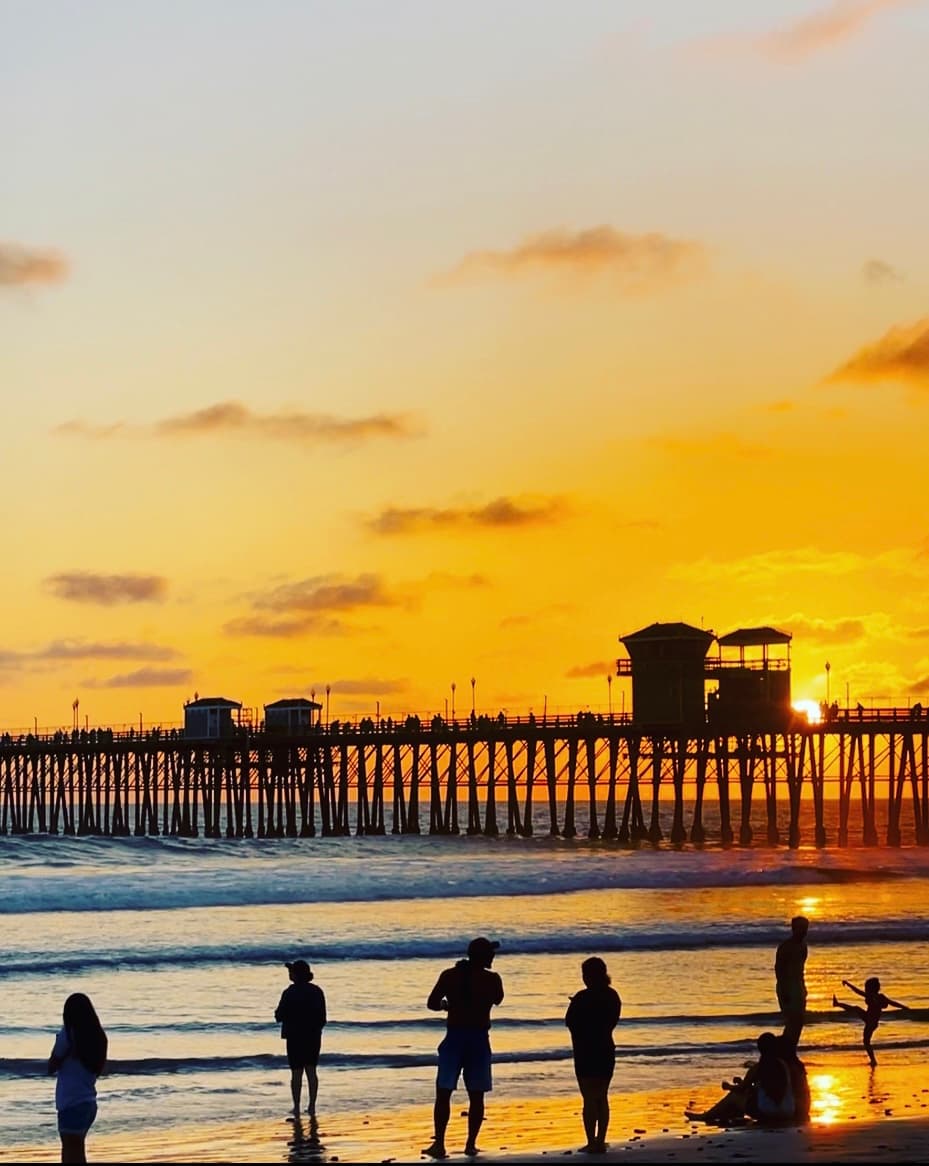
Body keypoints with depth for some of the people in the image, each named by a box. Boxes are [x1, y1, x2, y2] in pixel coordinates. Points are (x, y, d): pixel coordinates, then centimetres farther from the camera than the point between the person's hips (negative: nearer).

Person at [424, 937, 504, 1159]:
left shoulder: (450, 975, -2)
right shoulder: (491, 979, -4)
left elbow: (432, 1004, -1)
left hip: (454, 1037, 1)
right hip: (479, 1040, 0)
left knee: (443, 1093, 3)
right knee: (476, 1096, 8)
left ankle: (439, 1143, -3)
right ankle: (471, 1144, 8)